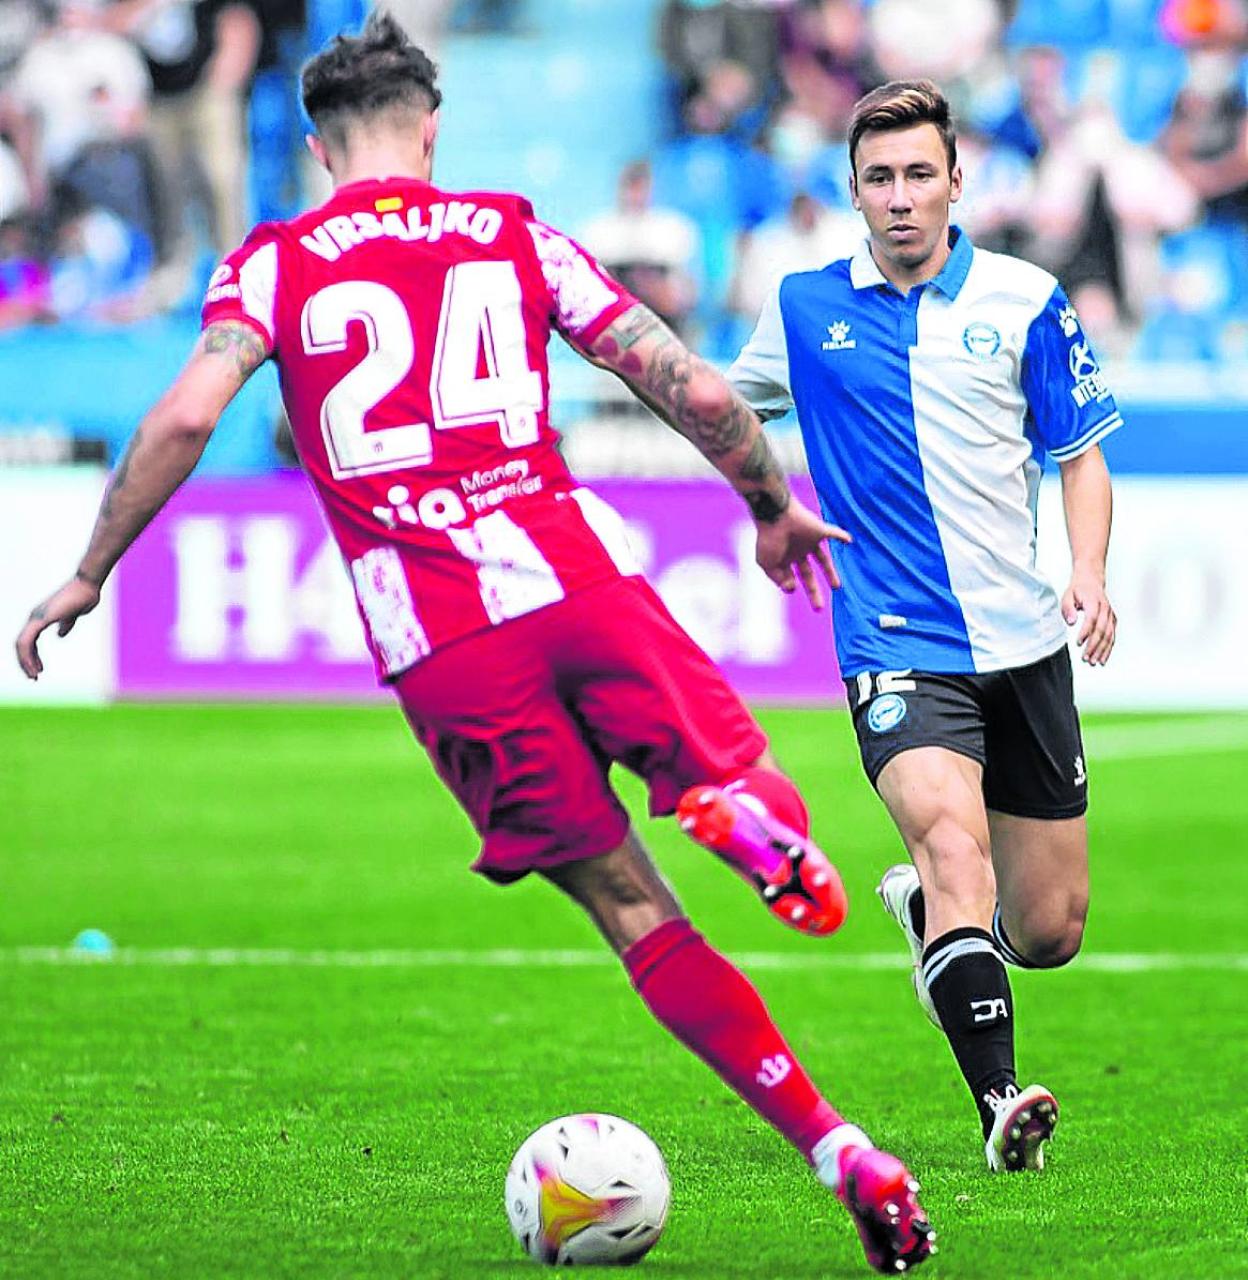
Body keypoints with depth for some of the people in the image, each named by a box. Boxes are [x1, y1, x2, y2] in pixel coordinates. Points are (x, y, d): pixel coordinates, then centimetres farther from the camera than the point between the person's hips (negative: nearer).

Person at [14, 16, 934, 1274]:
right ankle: (750, 814, -27)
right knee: (752, 789, 13)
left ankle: (843, 1151, -9)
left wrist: (86, 578, 5)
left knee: (638, 916, 5)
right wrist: (775, 508, 27)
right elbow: (694, 390, 10)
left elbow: (182, 421, -5)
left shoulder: (273, 262, 11)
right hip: (579, 581, 0)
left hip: (439, 650, 0)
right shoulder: (515, 235, 14)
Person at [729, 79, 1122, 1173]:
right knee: (953, 839, -29)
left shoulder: (1025, 300, 1)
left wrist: (1089, 571, -10)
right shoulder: (804, 307, 3)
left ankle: (928, 906, 41)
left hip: (1022, 641, 2)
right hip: (898, 650, -2)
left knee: (1049, 931, 7)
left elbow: (1080, 455, 7)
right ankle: (1000, 1103, -33)